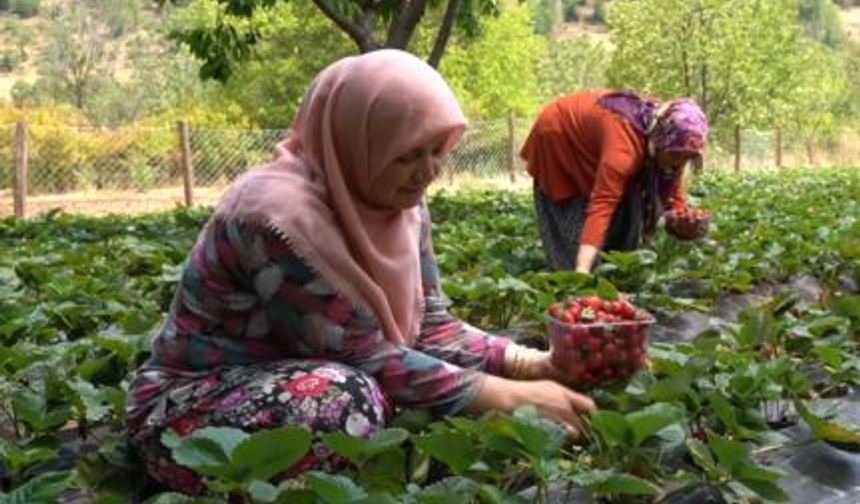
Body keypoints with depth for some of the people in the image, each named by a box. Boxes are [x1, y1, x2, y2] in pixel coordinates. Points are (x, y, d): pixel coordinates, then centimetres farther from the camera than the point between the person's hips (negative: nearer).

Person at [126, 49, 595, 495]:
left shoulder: (400, 204, -5)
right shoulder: (280, 215, -30)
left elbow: (428, 326, -3)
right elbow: (366, 358, -27)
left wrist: (531, 365, -17)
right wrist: (511, 398, -25)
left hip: (307, 378, 7)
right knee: (348, 396, -35)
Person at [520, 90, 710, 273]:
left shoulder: (661, 139, -18)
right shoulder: (625, 143, -43)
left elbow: (673, 192, -7)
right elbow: (601, 205, -50)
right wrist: (582, 270, -58)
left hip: (587, 144, 8)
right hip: (556, 137, -7)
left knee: (623, 213, 0)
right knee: (576, 218, -14)